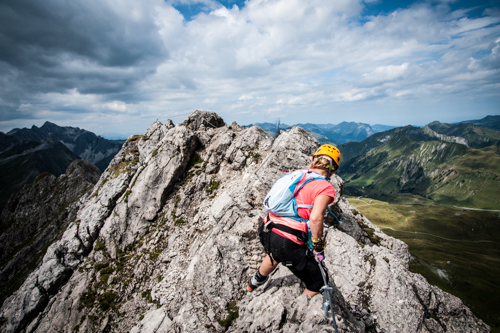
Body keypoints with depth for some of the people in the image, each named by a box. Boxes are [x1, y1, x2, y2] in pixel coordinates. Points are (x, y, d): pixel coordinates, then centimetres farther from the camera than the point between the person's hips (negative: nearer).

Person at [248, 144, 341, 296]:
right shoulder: (325, 187, -10)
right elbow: (315, 218, -23)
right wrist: (318, 247, -10)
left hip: (267, 232, 8)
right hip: (288, 243, -8)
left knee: (276, 254, 43)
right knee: (316, 284, 16)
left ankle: (255, 282, 67)